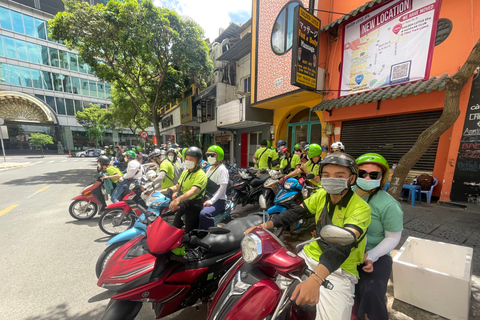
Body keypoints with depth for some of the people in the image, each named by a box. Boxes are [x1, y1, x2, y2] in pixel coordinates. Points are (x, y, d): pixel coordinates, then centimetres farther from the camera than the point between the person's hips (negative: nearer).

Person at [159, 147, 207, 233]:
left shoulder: (200, 174, -17)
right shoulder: (185, 172, 12)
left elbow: (193, 191, -32)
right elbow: (177, 187, 18)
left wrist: (178, 199, -45)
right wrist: (160, 191, 9)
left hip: (193, 207, -8)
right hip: (183, 205, 9)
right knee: (175, 228, 22)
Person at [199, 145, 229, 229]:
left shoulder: (222, 169, -11)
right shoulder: (209, 168, 16)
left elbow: (223, 187, -18)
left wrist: (211, 201, -22)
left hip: (218, 200, -9)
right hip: (207, 198, 9)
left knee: (204, 213, -32)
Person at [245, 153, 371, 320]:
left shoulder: (360, 208, -20)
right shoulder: (321, 195, -4)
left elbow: (343, 245, -34)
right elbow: (295, 212, -3)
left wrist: (314, 280, -47)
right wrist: (265, 225, -14)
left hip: (339, 270, -4)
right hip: (310, 255, 4)